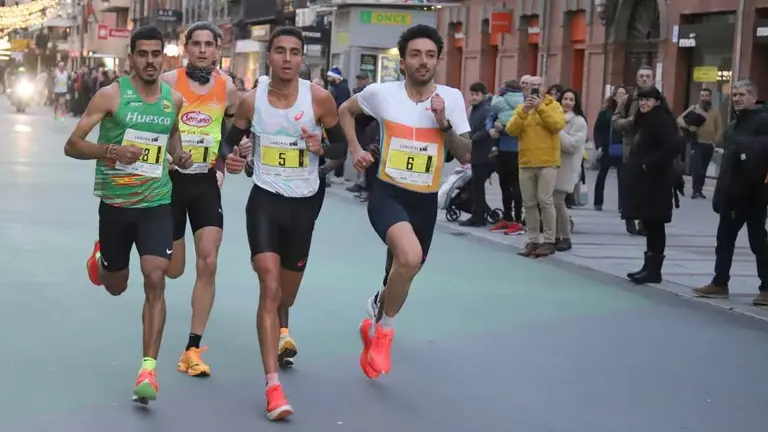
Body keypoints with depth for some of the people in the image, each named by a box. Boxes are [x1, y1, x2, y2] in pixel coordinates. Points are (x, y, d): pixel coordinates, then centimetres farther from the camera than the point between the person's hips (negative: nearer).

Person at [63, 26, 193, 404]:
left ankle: (148, 369, -9)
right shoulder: (111, 95, -11)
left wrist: (179, 155, 2)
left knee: (155, 280, -14)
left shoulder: (174, 99, 1)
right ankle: (100, 256, 53)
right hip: (115, 203, -1)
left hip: (157, 203, 1)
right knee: (116, 286, 15)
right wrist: (112, 150, -28)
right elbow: (72, 145, -11)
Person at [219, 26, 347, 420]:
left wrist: (321, 148, -22)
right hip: (265, 199, -1)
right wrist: (228, 156, -15)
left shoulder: (319, 98, -10)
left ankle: (280, 331, 58)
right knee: (269, 286, -17)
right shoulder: (251, 100, -7)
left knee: (287, 291, 19)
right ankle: (273, 386, -17)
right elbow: (230, 139, 8)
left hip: (303, 203, 1)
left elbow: (342, 147, -1)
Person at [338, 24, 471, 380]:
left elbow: (466, 157, -4)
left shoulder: (452, 98, -3)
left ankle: (375, 321, 50)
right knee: (410, 257, -32)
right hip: (387, 194, -4)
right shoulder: (381, 93, -6)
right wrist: (355, 148, 3)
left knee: (402, 272, 18)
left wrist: (444, 122, -18)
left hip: (426, 201, 4)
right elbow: (345, 110, 15)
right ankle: (383, 329, -7)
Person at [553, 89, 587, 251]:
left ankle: (566, 239, -1)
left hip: (566, 168, -6)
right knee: (552, 201, 1)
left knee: (558, 202, -11)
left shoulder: (579, 121, -3)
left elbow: (573, 145, -14)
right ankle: (556, 237, 11)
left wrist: (557, 132, -13)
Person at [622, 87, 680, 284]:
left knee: (655, 224, -6)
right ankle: (649, 266, 17)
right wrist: (636, 166, 8)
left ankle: (654, 269, -4)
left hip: (656, 181, -10)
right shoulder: (644, 120, 17)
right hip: (644, 180, 10)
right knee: (649, 225, 12)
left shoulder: (661, 120, -13)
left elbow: (674, 147, -25)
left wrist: (650, 164, -20)